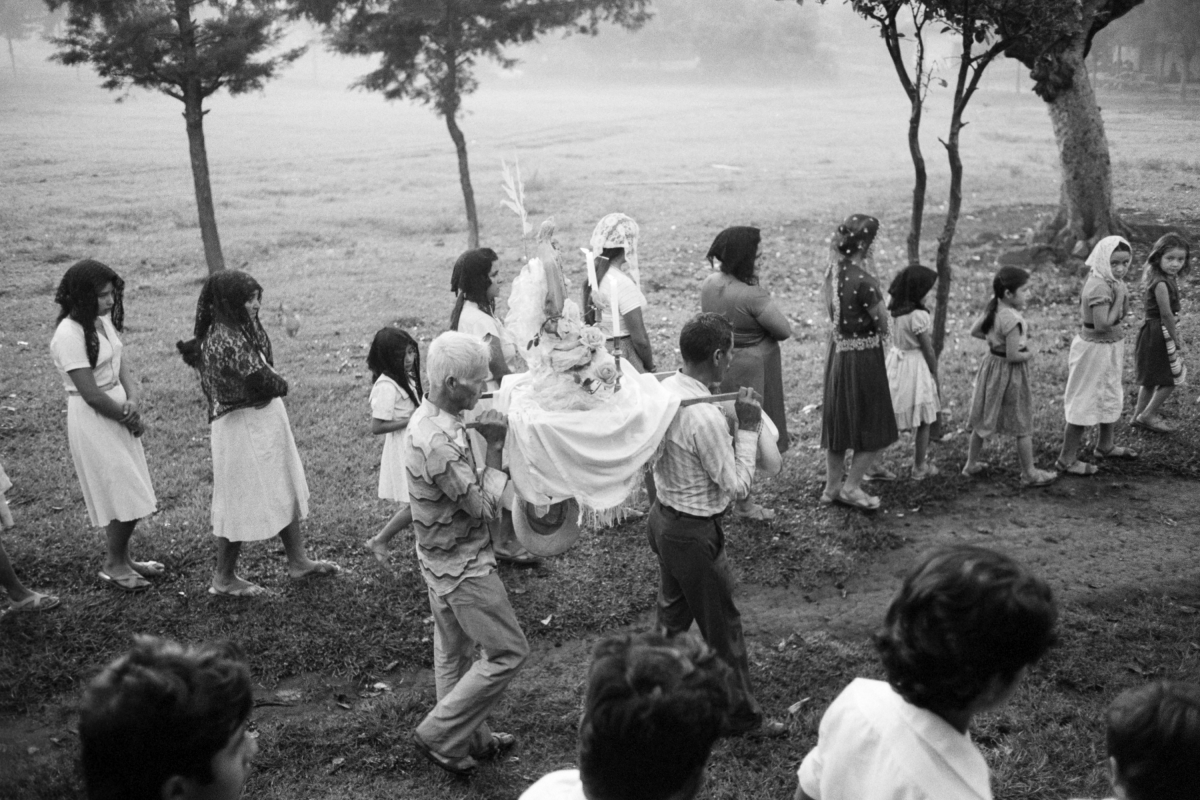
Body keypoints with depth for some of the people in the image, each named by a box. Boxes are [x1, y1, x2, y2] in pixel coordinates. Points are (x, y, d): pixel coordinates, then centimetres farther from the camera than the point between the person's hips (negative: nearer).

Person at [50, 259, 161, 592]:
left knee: (125, 494, 16)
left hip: (119, 412, 8)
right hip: (92, 419, -8)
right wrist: (130, 418, -10)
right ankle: (114, 565, 16)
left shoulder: (103, 320, 4)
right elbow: (91, 394, -21)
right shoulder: (69, 335, -22)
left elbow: (123, 365, 2)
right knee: (126, 496, -2)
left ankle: (122, 559, 30)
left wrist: (134, 399, -17)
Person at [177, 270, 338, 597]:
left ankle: (298, 560, 32)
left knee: (284, 492, 18)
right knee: (241, 501, 2)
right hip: (243, 427, -10)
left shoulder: (240, 330, 8)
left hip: (263, 423, 10)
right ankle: (224, 579, 17)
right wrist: (280, 384, -5)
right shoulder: (227, 340, -23)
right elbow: (267, 382, -24)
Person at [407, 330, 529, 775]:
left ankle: (469, 738, 38)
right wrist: (495, 446, -20)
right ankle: (439, 735, 9)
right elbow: (485, 506, -24)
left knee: (454, 652, 21)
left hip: (445, 559, 10)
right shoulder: (439, 443, -32)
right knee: (508, 652, 1)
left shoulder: (430, 417, 1)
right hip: (462, 566, -10)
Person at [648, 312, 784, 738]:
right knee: (722, 626, 10)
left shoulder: (663, 390, -4)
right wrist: (747, 428, -17)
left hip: (663, 516, 9)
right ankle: (742, 716, 27)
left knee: (673, 614, 26)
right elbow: (737, 485, -22)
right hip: (694, 532, -9)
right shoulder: (705, 417, -31)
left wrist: (730, 426, 3)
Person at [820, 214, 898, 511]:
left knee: (837, 419, 17)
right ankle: (850, 486, 13)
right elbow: (883, 325, -14)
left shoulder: (833, 272, -1)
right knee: (875, 425, 9)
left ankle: (832, 485, 25)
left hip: (837, 350, 8)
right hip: (863, 356, -8)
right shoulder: (864, 281, -25)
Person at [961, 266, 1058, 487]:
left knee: (983, 419, 18)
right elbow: (1013, 356, -26)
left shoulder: (992, 309, -2)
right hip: (1009, 373, -8)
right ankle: (1029, 474, 16)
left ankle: (971, 464, 29)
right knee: (1023, 426, 6)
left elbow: (975, 331, 12)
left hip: (992, 365, 8)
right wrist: (1028, 354, -8)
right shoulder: (1012, 320, -27)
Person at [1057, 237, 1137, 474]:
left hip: (1110, 347, 10)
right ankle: (1066, 459, 9)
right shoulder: (1100, 287, -27)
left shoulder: (1109, 281, 2)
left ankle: (1105, 446, 45)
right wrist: (1120, 297, -26)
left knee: (1111, 398, 25)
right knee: (1085, 403, -1)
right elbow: (1102, 324, -30)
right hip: (1095, 349, -10)